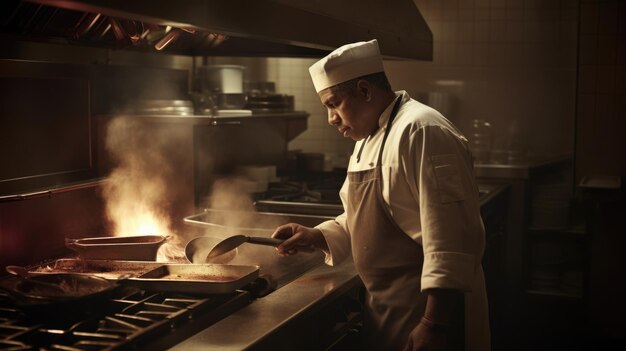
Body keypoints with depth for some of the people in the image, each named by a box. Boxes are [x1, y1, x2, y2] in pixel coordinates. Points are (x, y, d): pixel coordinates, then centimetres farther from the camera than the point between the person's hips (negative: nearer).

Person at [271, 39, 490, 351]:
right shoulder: (368, 140, 11)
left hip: (427, 311, -9)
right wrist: (316, 237, 5)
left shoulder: (423, 133, -20)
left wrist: (435, 325, -26)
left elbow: (452, 240, -25)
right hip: (385, 308, 9)